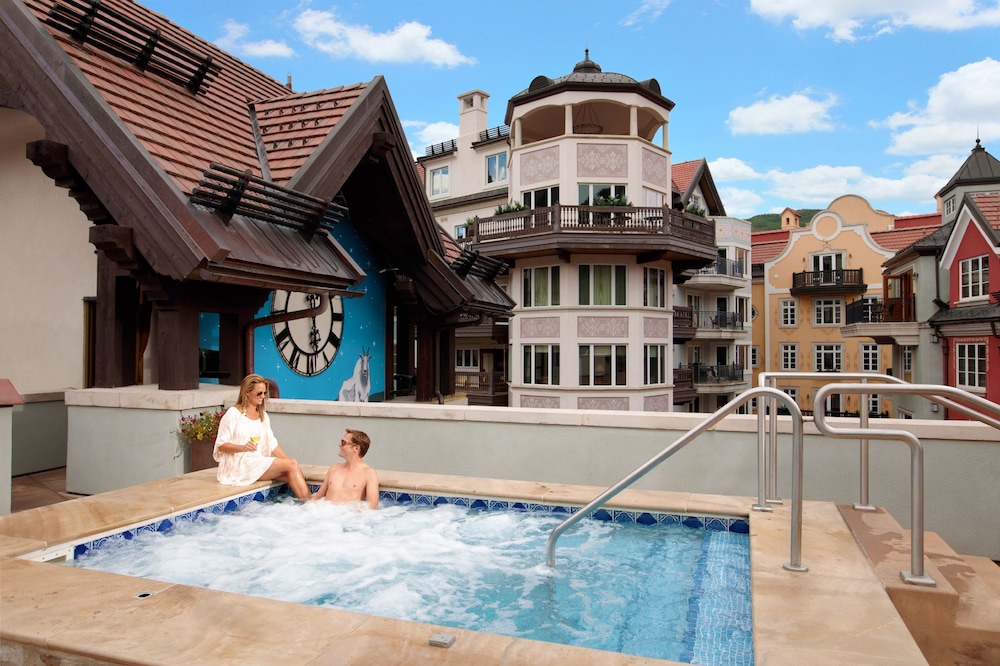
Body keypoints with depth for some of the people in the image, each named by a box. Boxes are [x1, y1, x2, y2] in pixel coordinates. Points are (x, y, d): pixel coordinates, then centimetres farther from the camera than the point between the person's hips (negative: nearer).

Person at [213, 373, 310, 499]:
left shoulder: (263, 415, 17)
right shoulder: (233, 413, -4)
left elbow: (272, 444, 12)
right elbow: (221, 445, -7)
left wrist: (290, 462, -2)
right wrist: (243, 447, -25)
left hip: (261, 463, 7)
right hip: (240, 465, -6)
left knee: (292, 476, -21)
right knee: (292, 465, -22)